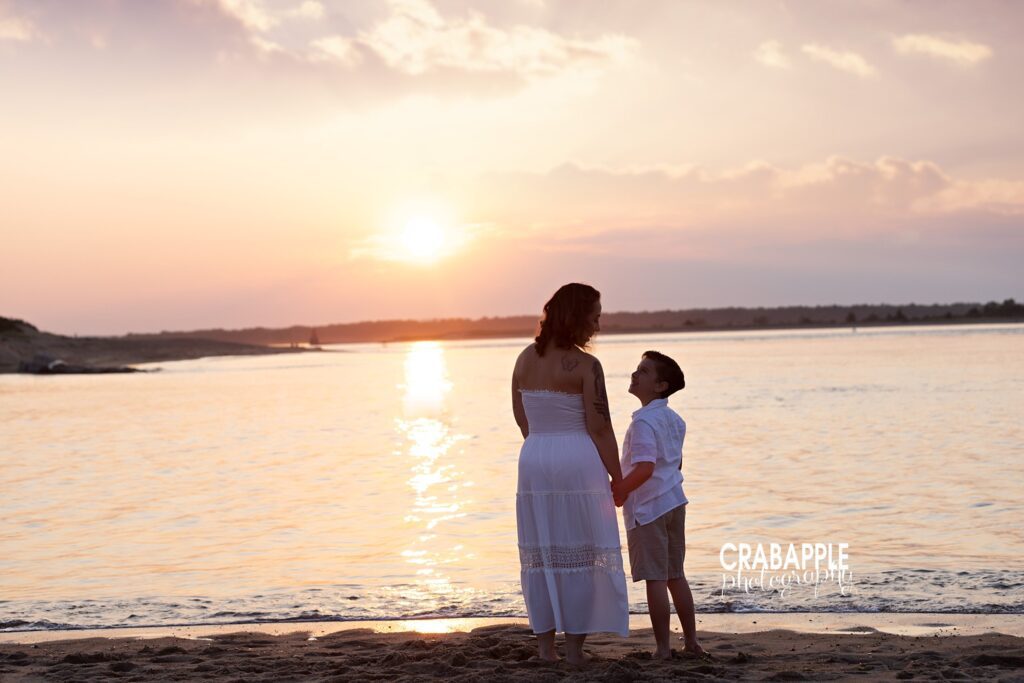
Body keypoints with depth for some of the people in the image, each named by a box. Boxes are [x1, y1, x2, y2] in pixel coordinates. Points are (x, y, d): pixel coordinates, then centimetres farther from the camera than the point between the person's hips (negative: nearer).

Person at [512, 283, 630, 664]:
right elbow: (600, 430, -12)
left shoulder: (525, 359, 6)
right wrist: (617, 479, -2)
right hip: (579, 462, -6)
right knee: (582, 554, 3)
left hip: (534, 460, 6)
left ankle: (545, 643, 15)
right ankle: (574, 646, 4)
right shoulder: (586, 366, -12)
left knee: (541, 553, 11)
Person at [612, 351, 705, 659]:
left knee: (655, 579, -2)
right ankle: (692, 642, 21)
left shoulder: (644, 421, -19)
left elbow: (645, 467, -29)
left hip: (646, 508, -9)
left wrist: (619, 491, -18)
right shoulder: (674, 419, 10)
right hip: (674, 501, 9)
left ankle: (663, 648, 2)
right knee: (675, 576, 16)